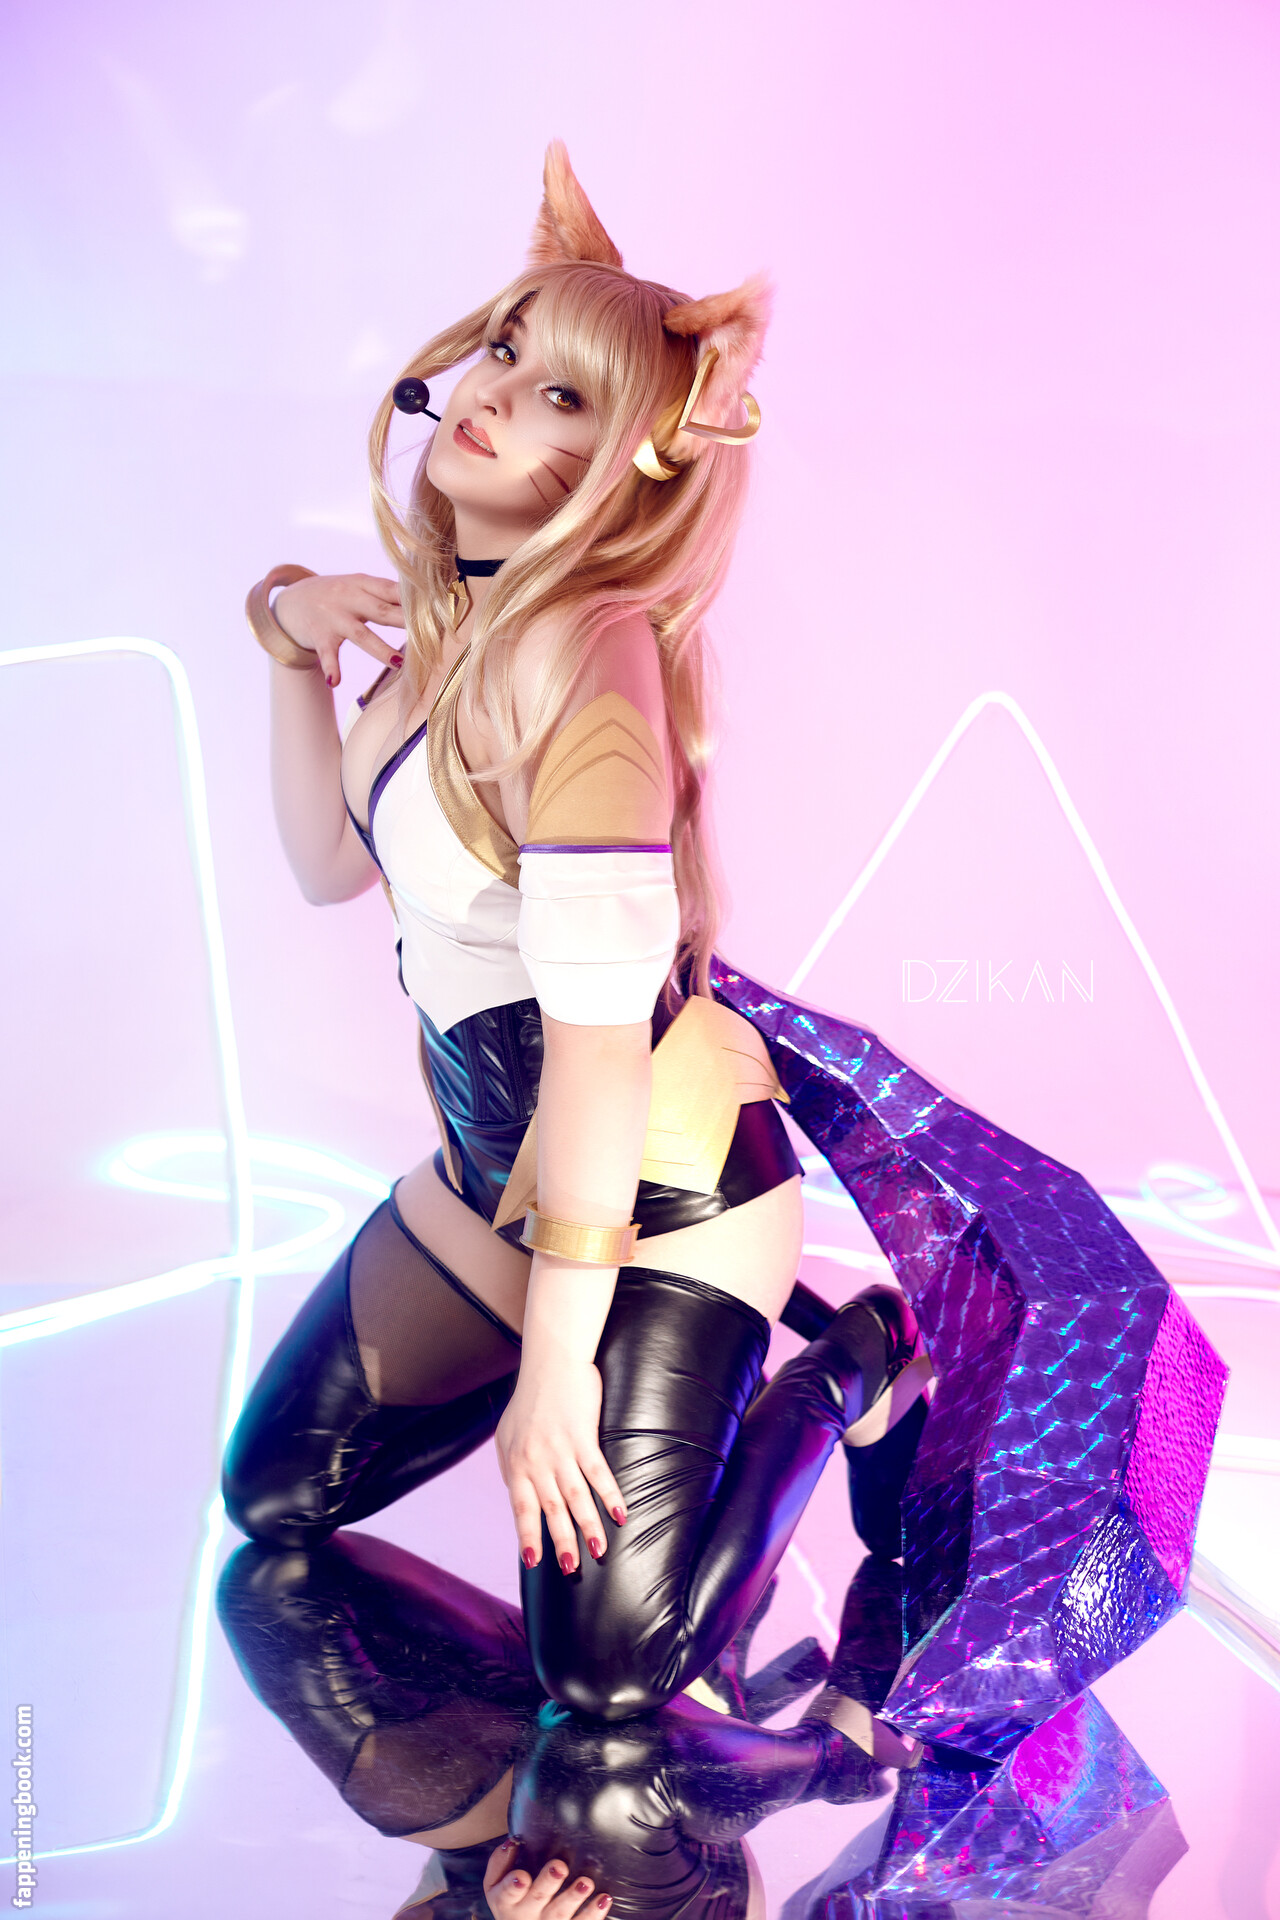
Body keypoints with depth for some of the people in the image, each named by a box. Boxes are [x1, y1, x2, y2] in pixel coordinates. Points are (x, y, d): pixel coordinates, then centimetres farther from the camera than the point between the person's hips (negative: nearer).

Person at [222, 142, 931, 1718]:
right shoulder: (451, 622, 3)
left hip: (663, 1182, -8)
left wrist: (553, 1364, -23)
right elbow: (330, 864, 11)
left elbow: (599, 1024, -27)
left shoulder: (582, 646, -25)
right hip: (495, 1175, 9)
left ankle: (850, 1366, 14)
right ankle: (661, 1348, 26)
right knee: (273, 1499, 15)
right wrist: (291, 649, -2)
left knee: (608, 1663, -11)